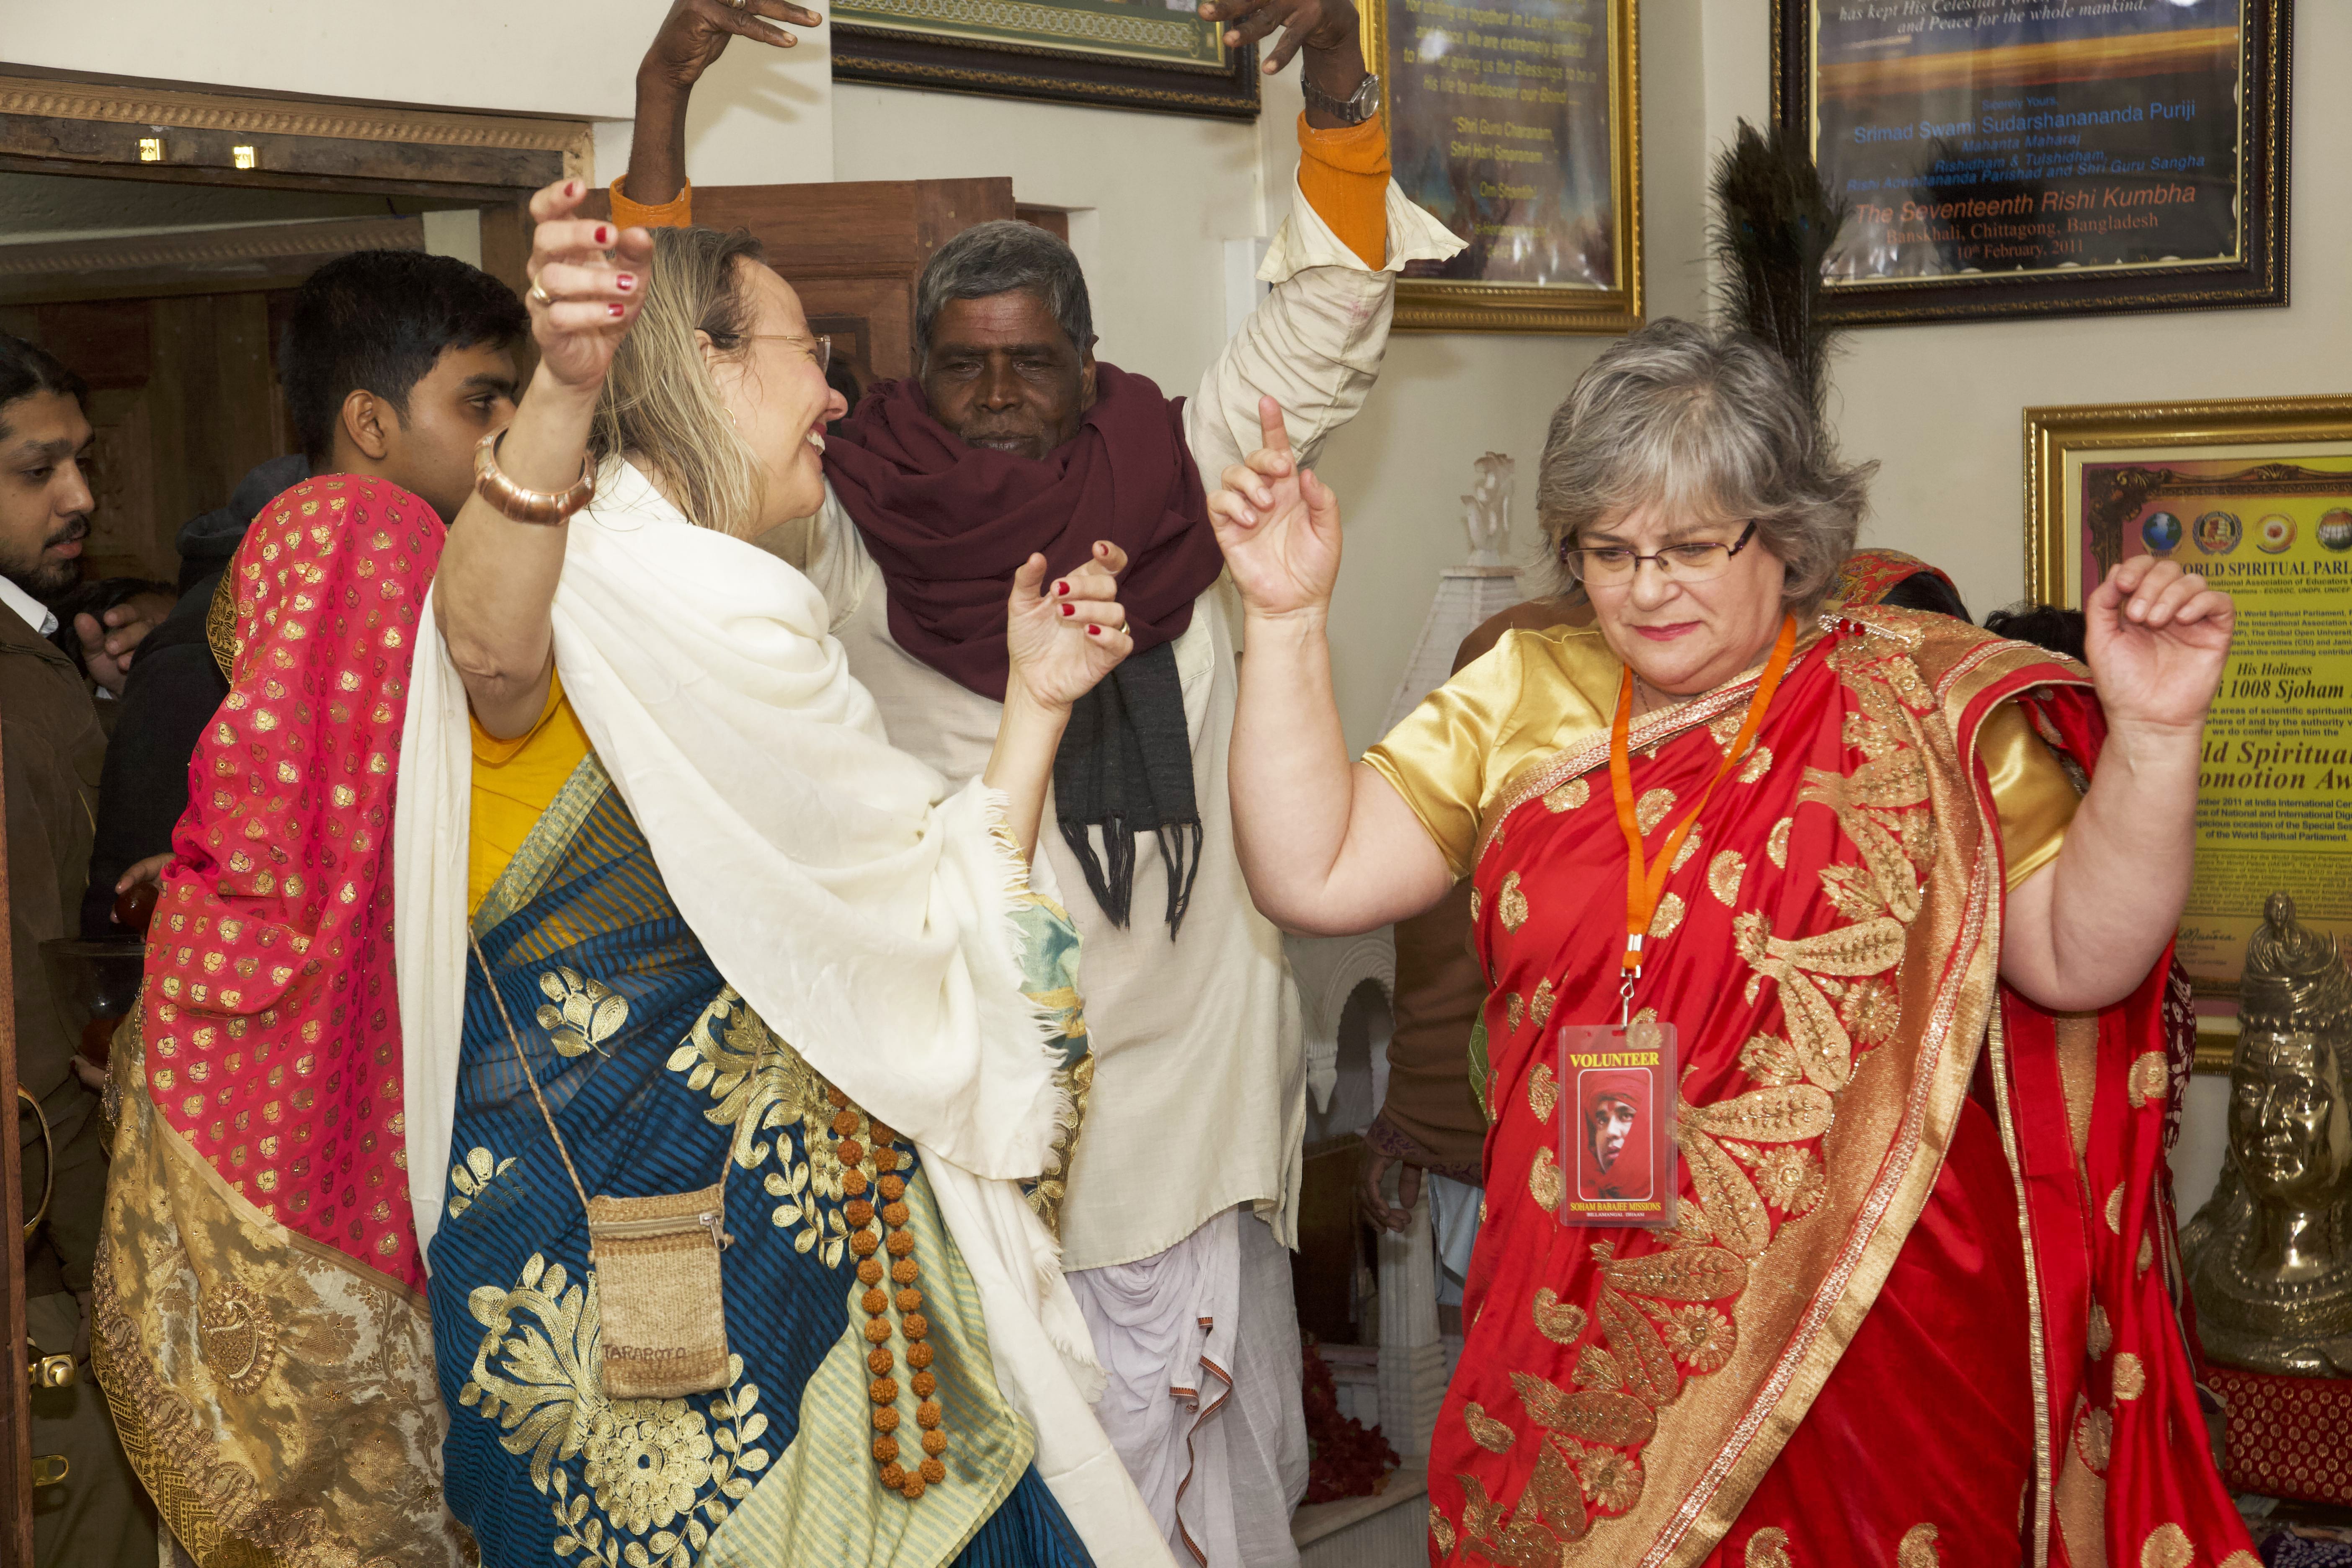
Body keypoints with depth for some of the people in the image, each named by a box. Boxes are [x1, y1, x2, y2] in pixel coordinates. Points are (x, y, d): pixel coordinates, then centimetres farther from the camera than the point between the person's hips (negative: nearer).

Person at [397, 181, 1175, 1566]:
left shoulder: (750, 622, 18)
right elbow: (488, 648, -38)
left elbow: (932, 933, 20)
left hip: (811, 1219, 8)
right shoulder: (574, 570, -10)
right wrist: (565, 390, -54)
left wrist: (1038, 701, 13)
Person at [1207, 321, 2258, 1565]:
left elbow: (2080, 959, -6)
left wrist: (2152, 737, -19)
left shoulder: (1917, 711, -2)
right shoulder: (1524, 699, 6)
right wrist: (1288, 620, -4)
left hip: (1864, 1336, -2)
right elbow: (1312, 876, 0)